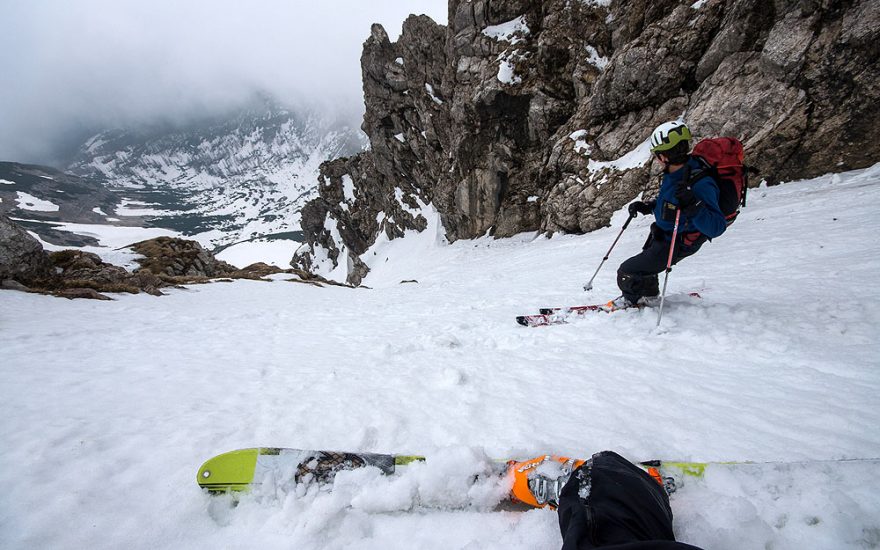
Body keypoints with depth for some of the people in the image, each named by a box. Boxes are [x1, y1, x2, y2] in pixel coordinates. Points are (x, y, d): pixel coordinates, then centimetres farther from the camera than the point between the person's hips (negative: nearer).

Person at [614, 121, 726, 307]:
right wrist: (646, 206, 3)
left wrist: (692, 205, -48)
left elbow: (716, 227, -34)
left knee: (628, 272, -10)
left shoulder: (700, 184, -33)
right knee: (644, 263, 29)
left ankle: (632, 300, 21)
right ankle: (648, 294, 55)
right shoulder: (674, 172, -5)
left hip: (676, 245, -9)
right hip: (660, 235, 9)